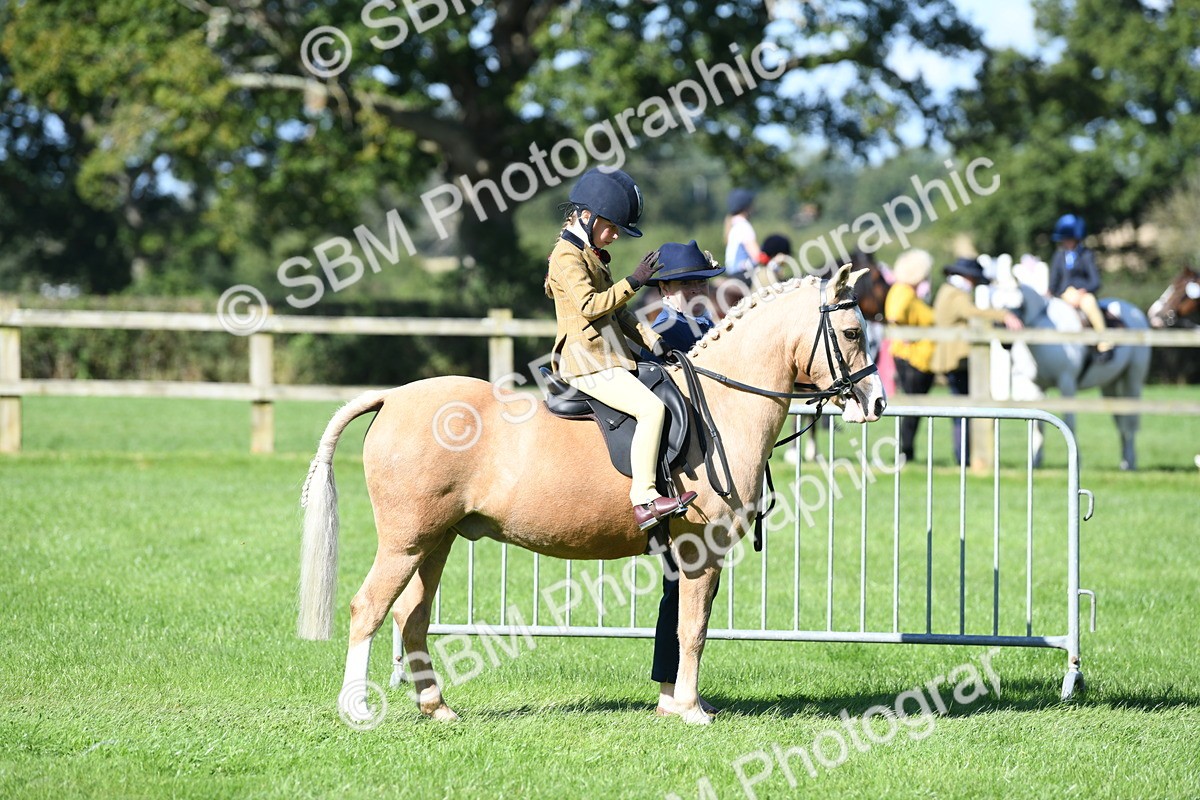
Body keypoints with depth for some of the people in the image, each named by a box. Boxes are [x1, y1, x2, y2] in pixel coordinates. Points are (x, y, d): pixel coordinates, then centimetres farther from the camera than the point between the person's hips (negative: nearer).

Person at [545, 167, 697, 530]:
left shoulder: (592, 256, 22)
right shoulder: (567, 256, -10)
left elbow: (616, 311, 25)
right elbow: (590, 305, -22)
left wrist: (649, 339, 14)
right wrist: (633, 281, -22)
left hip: (608, 360, 11)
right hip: (587, 363, -11)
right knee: (651, 408, -24)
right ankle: (644, 500, -26)